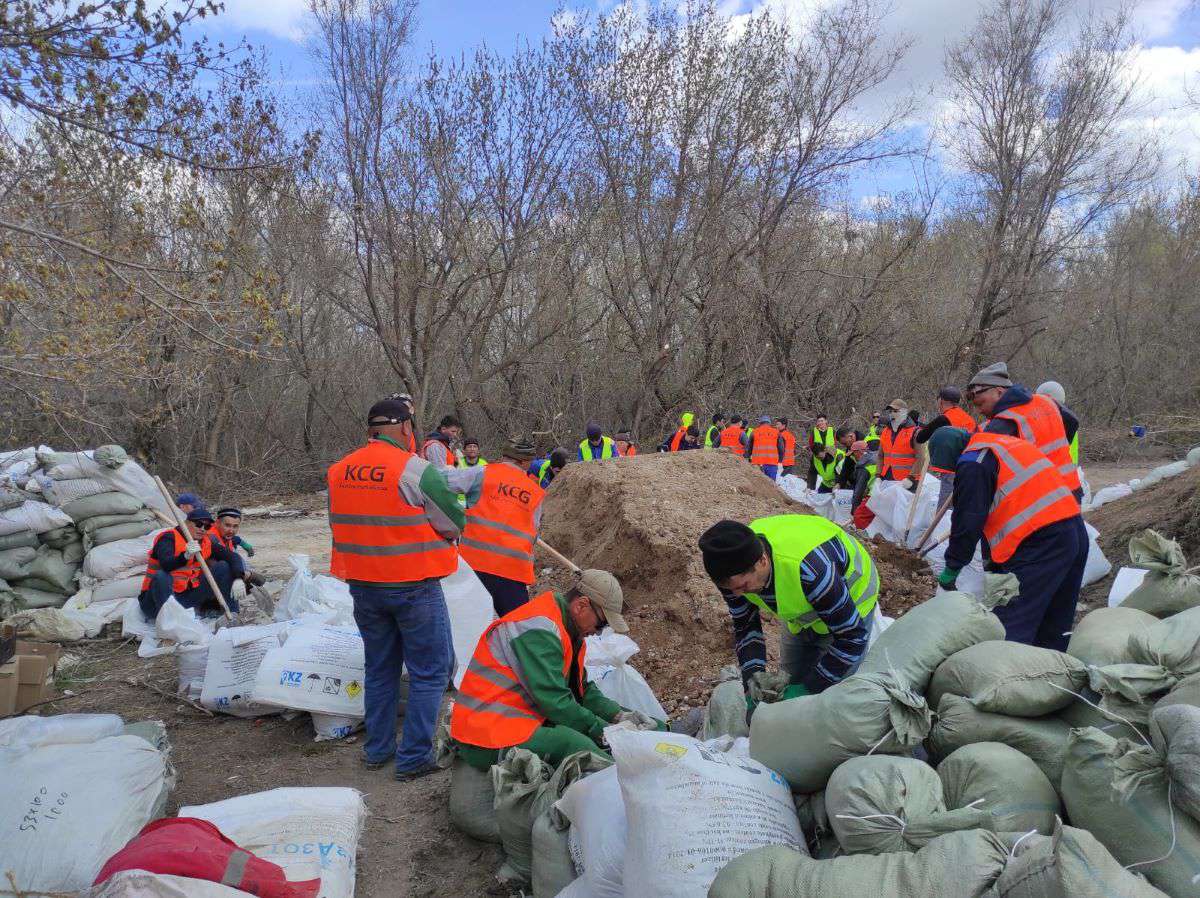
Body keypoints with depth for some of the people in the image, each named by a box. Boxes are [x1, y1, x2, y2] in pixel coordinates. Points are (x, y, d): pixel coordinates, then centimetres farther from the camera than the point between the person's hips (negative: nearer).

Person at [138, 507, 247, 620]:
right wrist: (186, 556, -49)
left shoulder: (207, 542, 6)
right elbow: (165, 564, -30)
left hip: (187, 597, 5)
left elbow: (233, 557, -1)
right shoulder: (168, 538, -11)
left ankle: (232, 614, -9)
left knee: (223, 568, -3)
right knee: (161, 577, -37)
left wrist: (238, 579, -19)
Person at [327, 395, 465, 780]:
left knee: (379, 669, 21)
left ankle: (378, 749, 30)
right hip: (413, 586, -6)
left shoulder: (337, 472, 1)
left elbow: (340, 523, 12)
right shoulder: (416, 470, -18)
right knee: (430, 672, 7)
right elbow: (455, 522, -11)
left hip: (362, 586, 6)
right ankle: (414, 758, 9)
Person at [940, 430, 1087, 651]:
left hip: (1040, 540, -10)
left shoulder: (972, 463, -5)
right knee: (1055, 633, 18)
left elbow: (968, 523, -7)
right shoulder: (1008, 443, 24)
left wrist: (951, 569, 5)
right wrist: (992, 565, 30)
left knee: (1009, 629, -9)